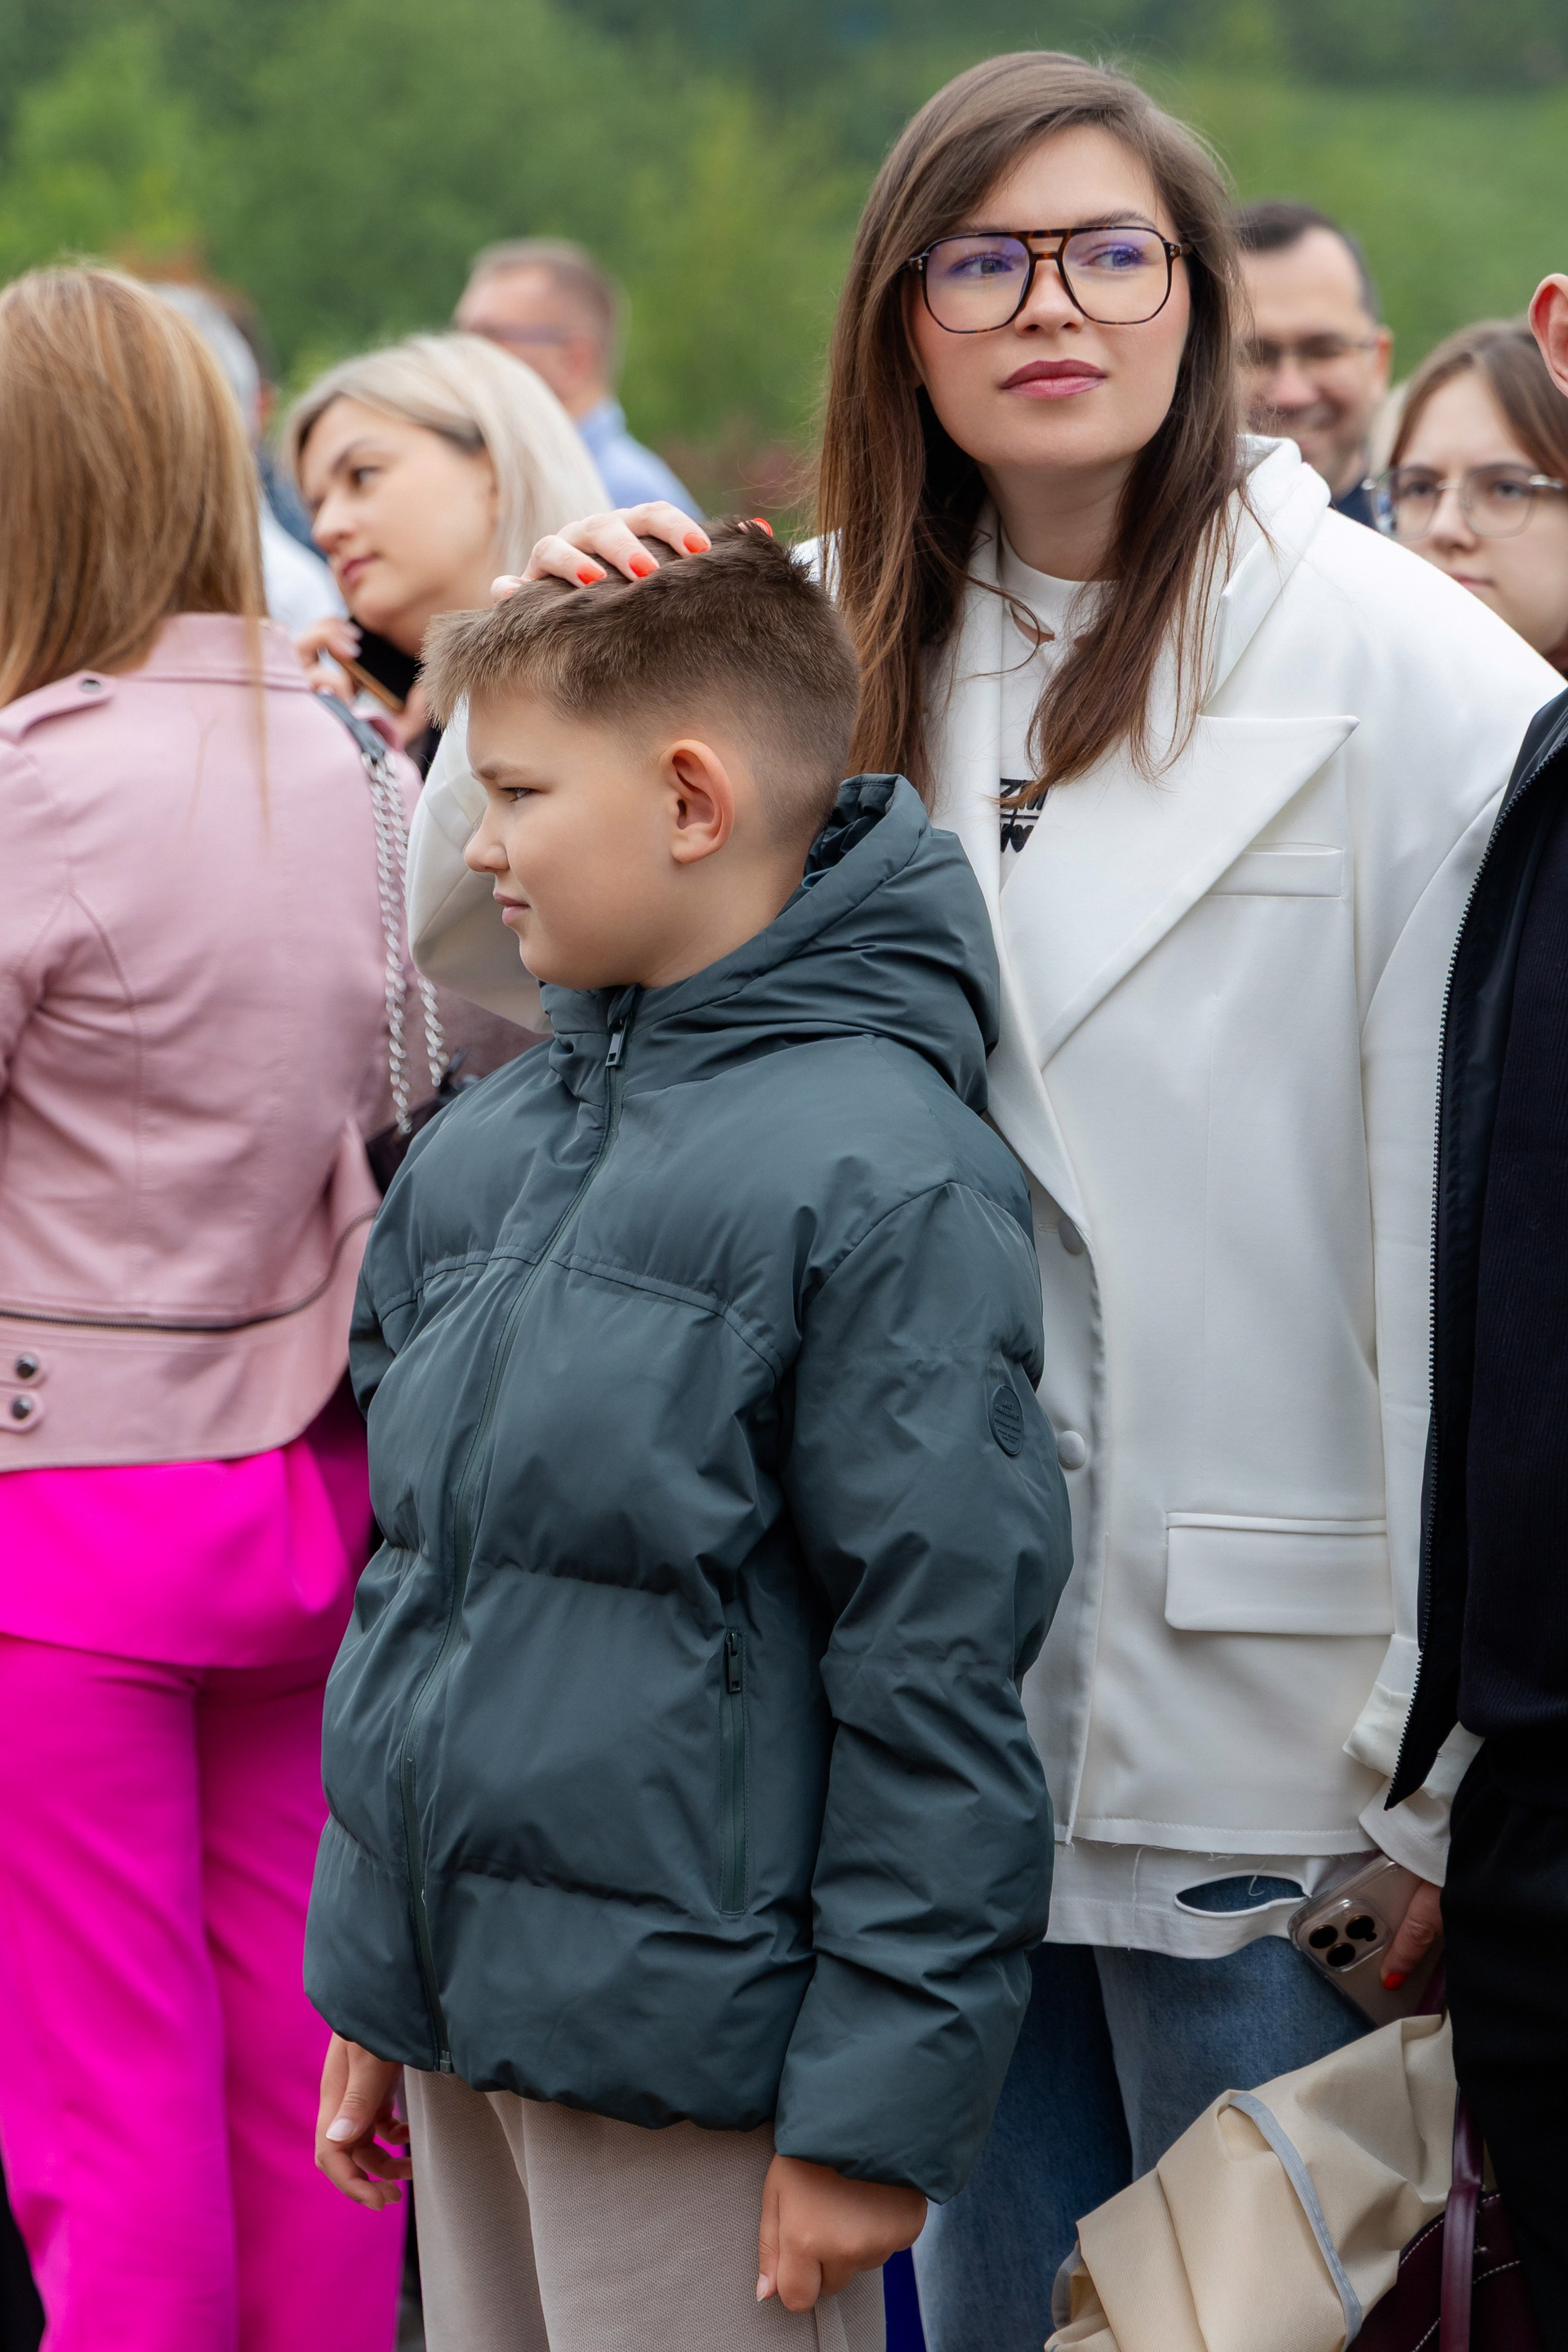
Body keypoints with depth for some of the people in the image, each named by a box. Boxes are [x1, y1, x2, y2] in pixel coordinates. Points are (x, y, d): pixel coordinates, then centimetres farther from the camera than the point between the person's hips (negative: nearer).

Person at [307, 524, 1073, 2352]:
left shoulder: (881, 1175, -14)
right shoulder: (484, 1152, 9)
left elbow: (936, 1666, -16)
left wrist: (877, 2112, -16)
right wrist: (374, 1997, 17)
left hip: (685, 2056, -7)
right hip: (462, 2025, 7)